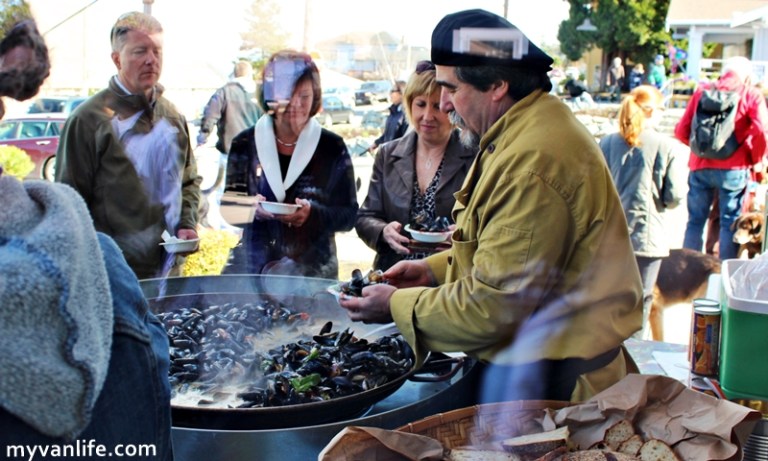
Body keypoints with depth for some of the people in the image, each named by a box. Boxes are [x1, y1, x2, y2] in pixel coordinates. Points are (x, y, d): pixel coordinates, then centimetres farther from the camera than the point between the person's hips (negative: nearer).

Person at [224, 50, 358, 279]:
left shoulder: (332, 147, 0)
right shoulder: (245, 144, 3)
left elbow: (349, 215, 0)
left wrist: (313, 213, -19)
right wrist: (250, 209, -16)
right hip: (252, 267, 1)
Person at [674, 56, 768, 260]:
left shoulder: (702, 91, 8)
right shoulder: (752, 94, -1)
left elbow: (681, 131, 4)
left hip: (700, 166, 3)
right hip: (733, 169, -2)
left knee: (696, 221, 12)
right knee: (730, 223, 6)